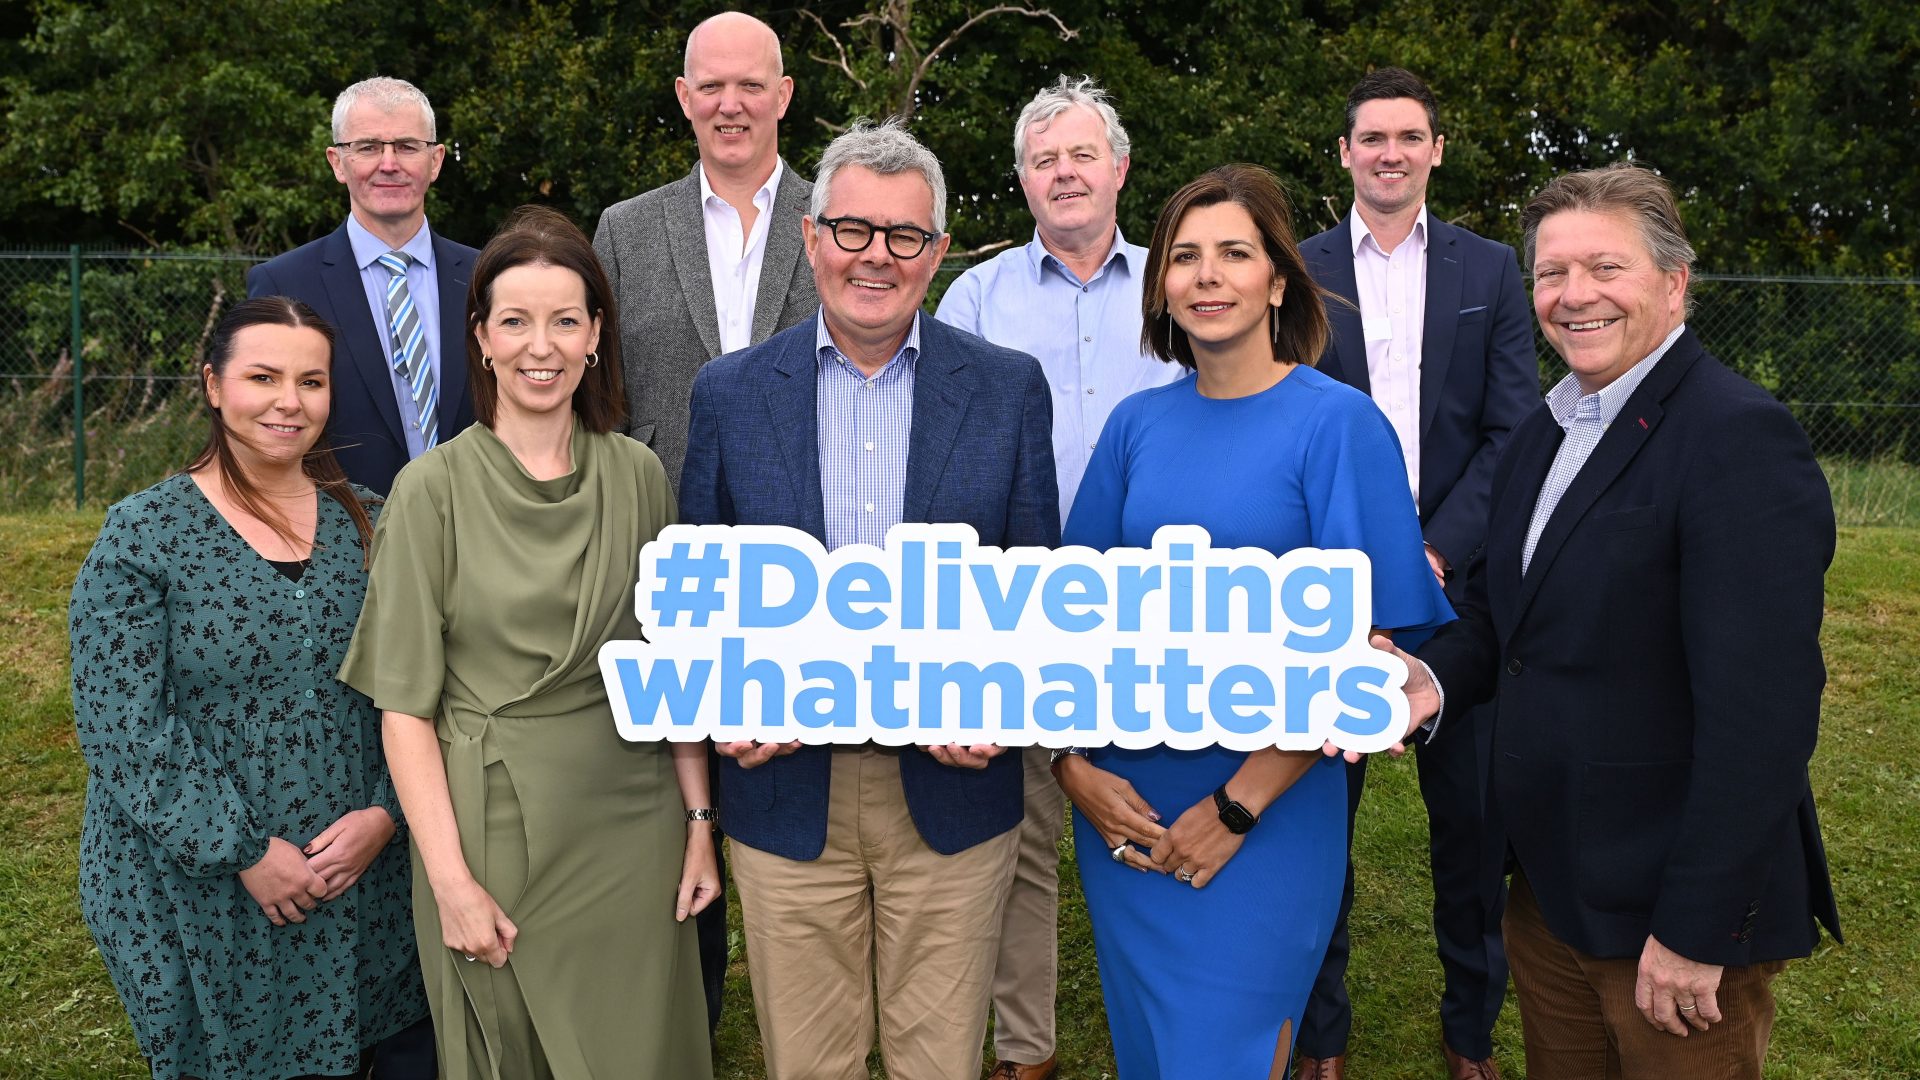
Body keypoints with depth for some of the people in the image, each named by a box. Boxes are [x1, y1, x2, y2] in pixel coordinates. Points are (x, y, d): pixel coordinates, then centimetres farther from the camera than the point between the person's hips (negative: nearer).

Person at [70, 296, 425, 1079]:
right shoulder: (142, 536, -8)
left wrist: (383, 813, -11)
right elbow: (121, 725, -13)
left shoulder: (365, 525, 3)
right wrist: (242, 851, -16)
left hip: (361, 877, 3)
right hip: (198, 893, -3)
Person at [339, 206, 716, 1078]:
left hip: (631, 824, 3)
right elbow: (405, 705, -7)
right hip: (490, 824, -2)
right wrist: (450, 881, -12)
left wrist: (698, 819, 1)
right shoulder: (434, 489, -7)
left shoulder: (638, 476, 2)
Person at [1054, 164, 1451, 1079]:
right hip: (1121, 802, 4)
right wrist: (1074, 765, -6)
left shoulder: (1338, 424, -10)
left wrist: (1239, 804, -14)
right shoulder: (1136, 423, 3)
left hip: (1267, 812, -4)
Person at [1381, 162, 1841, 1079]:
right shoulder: (1543, 434, 8)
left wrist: (1697, 931, -21)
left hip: (1676, 903, -7)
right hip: (1547, 883, 8)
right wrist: (1435, 678, -6)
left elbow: (1760, 710, -23)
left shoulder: (1740, 436, -19)